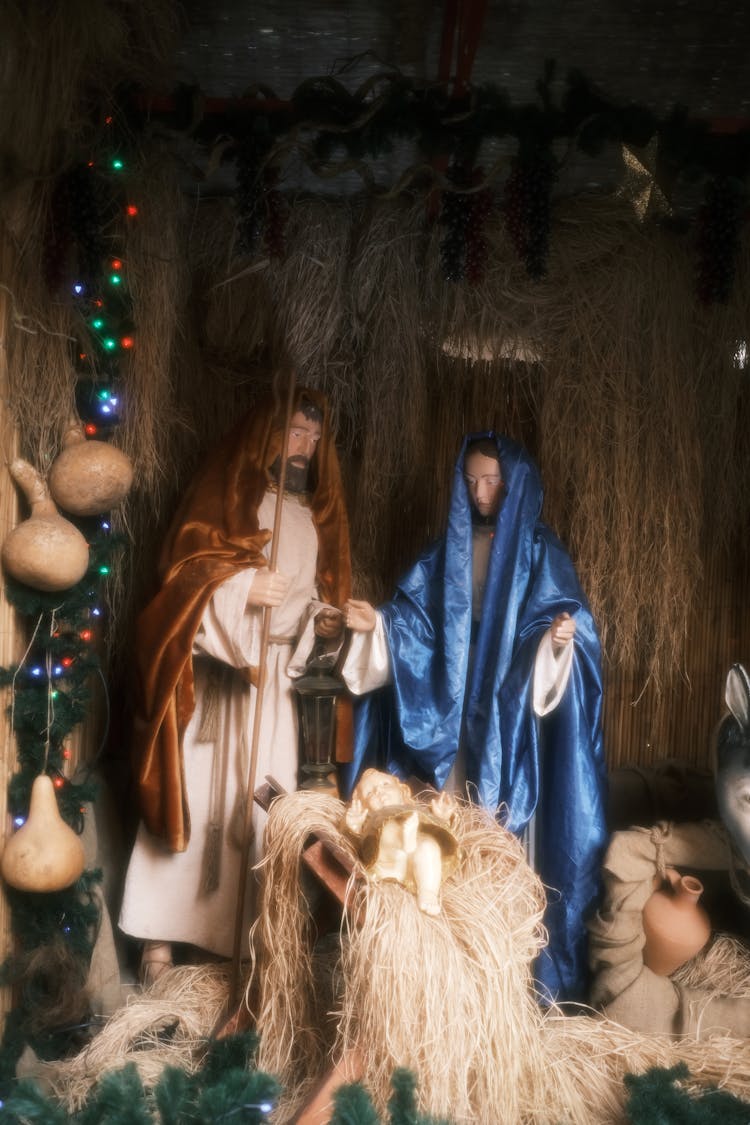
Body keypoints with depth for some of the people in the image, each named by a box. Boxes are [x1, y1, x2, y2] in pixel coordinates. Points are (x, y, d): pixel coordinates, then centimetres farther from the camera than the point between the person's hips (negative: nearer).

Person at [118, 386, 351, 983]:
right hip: (209, 671, -4)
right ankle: (161, 933, 7)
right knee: (193, 795, -3)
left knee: (265, 800, 3)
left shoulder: (318, 513, 15)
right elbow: (182, 571, -8)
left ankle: (253, 933, 14)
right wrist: (241, 587, -21)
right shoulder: (225, 491, -1)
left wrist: (323, 621, -3)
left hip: (272, 674, 5)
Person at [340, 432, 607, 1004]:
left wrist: (561, 637, -30)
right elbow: (417, 621, 8)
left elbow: (564, 620, -9)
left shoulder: (540, 550, -1)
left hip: (512, 717, -4)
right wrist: (377, 623, -9)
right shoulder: (449, 548, 10)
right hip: (453, 715, 4)